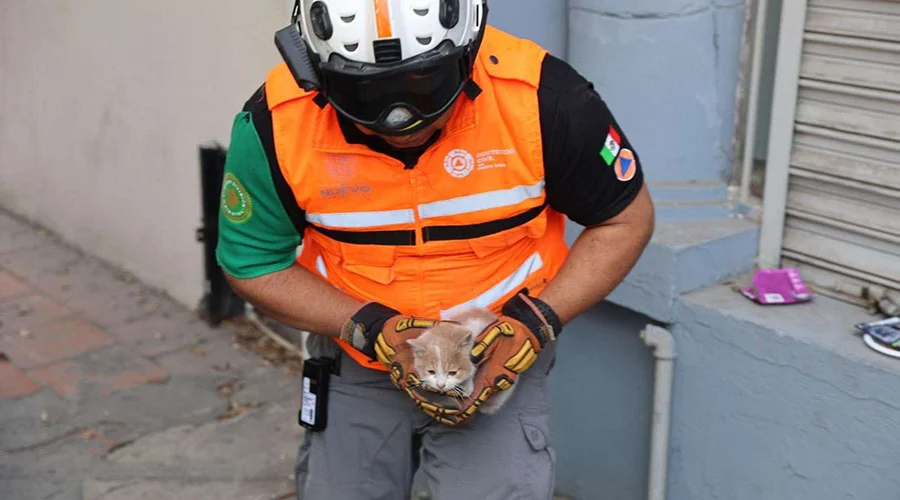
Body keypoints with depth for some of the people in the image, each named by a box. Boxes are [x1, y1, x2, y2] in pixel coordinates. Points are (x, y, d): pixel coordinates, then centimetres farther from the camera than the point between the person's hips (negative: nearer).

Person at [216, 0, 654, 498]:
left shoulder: (540, 97, -23)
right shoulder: (277, 123, -19)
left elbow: (624, 220, -8)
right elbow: (254, 262, -6)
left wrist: (537, 322, -21)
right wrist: (371, 328, -20)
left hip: (498, 359, -1)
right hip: (356, 366, 2)